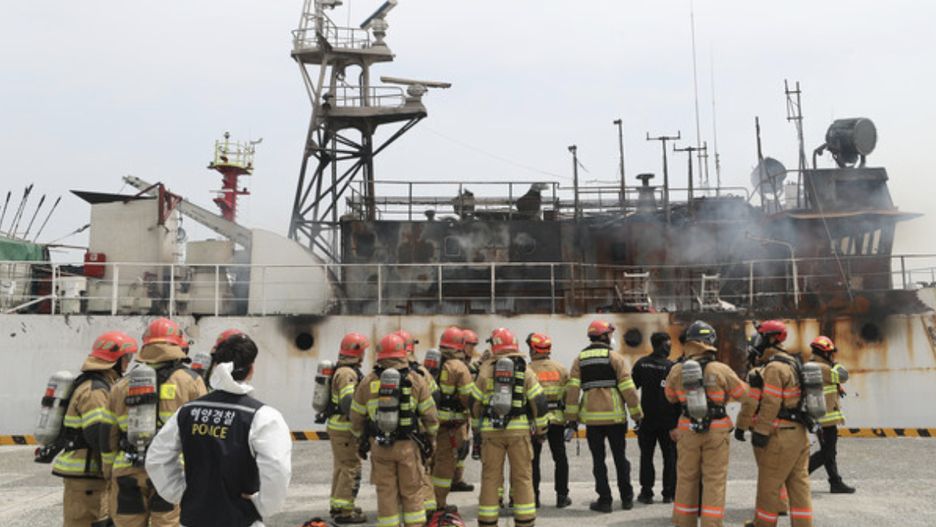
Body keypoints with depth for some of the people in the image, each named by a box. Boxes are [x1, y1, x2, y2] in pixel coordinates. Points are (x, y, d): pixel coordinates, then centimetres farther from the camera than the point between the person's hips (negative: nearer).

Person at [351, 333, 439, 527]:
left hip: (379, 446, 1)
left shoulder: (367, 382, 1)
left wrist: (362, 439, 22)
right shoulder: (415, 380, -3)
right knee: (412, 491, 10)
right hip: (408, 445, -1)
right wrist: (430, 441, 14)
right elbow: (430, 416, -1)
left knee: (386, 492, 10)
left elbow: (357, 417, 6)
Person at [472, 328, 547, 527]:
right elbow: (538, 401, -2)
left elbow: (475, 403, 6)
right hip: (519, 429, 0)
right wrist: (540, 428, 9)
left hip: (491, 430, 1)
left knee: (490, 477, 8)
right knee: (522, 477, 8)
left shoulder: (486, 370, 3)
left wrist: (477, 428, 19)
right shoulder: (524, 370, 1)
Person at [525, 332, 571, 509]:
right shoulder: (561, 369, 5)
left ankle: (533, 497, 10)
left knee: (533, 459, 7)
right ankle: (562, 496, 14)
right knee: (560, 458, 12)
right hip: (557, 418, 3)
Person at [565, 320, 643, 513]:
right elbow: (627, 387, -6)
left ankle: (604, 500, 9)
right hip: (615, 416, -1)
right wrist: (636, 413, 1)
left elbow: (572, 389, -1)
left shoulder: (580, 359, 5)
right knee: (620, 457, 12)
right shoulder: (615, 357, -2)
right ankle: (627, 498, 19)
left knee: (598, 460, 8)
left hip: (591, 417, 1)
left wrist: (572, 416, 2)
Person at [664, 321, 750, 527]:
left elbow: (670, 396, 9)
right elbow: (741, 393, 0)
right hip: (716, 430, -2)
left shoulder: (677, 370, -5)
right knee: (714, 481, 5)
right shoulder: (721, 369, -12)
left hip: (687, 430, 2)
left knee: (686, 479, 13)